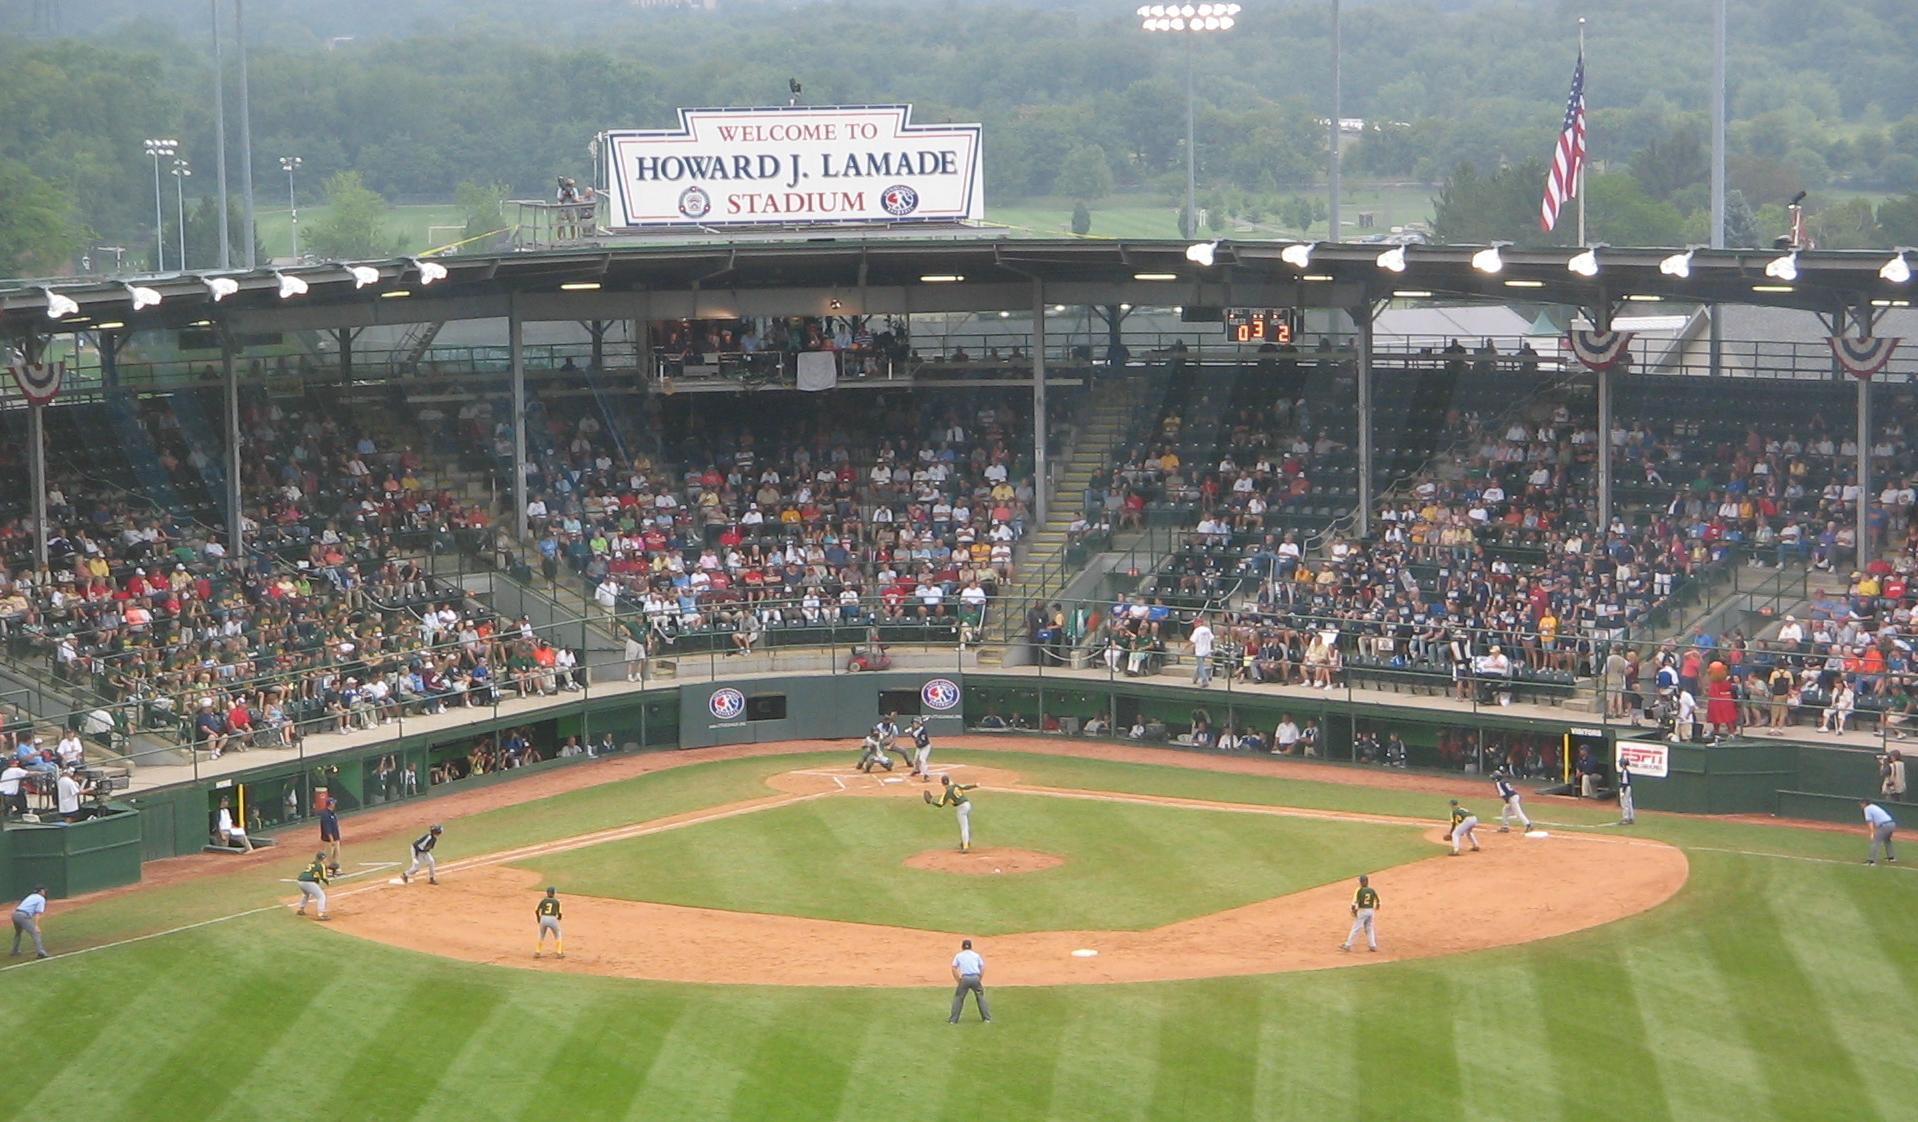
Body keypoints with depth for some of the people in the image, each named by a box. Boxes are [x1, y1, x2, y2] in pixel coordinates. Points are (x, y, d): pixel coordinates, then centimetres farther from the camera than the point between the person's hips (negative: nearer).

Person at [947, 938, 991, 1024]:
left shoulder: (958, 955, 14)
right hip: (976, 978, 1)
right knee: (980, 997, 15)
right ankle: (987, 1018, 15)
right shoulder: (976, 955, 18)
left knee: (958, 997, 10)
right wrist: (980, 981, 14)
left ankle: (953, 1019, 7)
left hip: (965, 978, -1)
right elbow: (982, 968, 11)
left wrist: (958, 981, 8)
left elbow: (954, 969, 5)